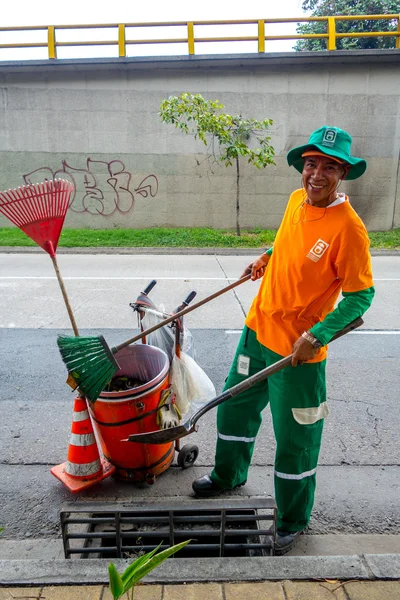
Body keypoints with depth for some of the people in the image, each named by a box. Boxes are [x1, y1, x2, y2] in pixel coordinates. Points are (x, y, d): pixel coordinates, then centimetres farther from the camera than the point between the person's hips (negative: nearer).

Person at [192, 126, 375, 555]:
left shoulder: (347, 227, -20)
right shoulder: (296, 200, 1)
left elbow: (361, 295, -16)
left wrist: (317, 337, -24)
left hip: (298, 351, -7)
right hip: (258, 330, 8)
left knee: (295, 442, 10)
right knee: (234, 407, 23)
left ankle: (292, 522, 36)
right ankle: (228, 475, 50)